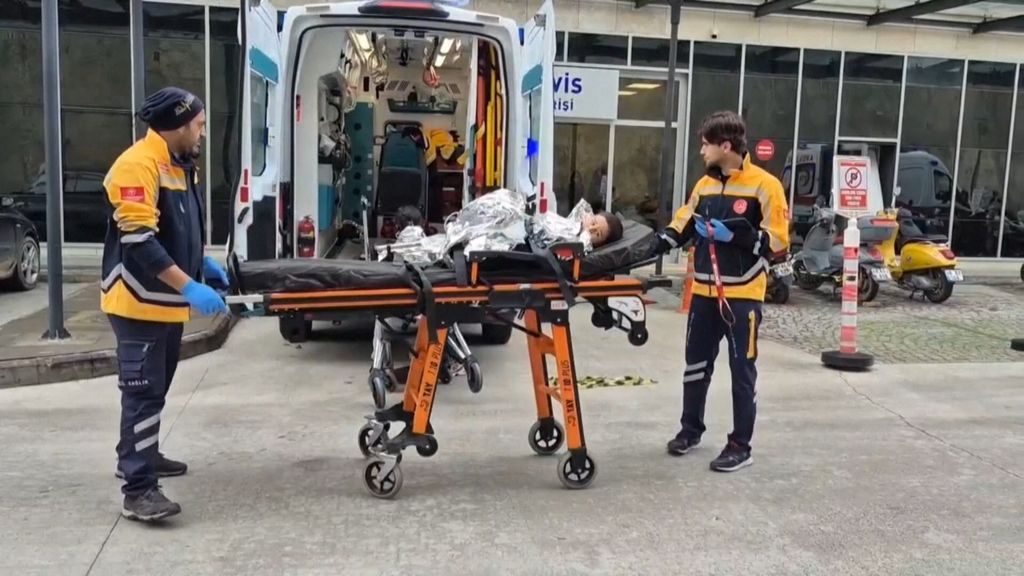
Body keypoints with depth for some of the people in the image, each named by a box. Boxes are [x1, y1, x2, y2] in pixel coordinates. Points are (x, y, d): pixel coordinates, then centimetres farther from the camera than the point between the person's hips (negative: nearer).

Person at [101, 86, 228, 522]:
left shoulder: (179, 166, 13)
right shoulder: (138, 166, -19)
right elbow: (138, 240, -27)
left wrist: (202, 262, 15)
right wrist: (190, 286, -30)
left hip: (167, 300, 10)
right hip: (139, 302, -10)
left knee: (156, 387, 20)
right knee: (143, 391, -9)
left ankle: (141, 456, 36)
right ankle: (138, 490, -5)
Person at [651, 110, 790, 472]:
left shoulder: (764, 185, -10)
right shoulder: (705, 184, 9)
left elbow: (778, 239, -13)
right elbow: (682, 225, 15)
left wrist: (738, 235, -24)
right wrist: (655, 244, -3)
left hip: (743, 295, -6)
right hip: (704, 291, 6)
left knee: (742, 371, 4)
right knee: (696, 364, 15)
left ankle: (740, 446, 14)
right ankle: (691, 429, 31)